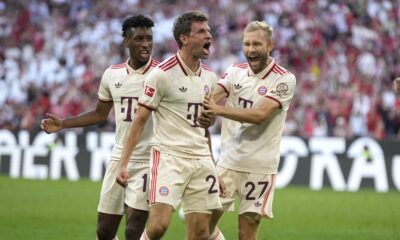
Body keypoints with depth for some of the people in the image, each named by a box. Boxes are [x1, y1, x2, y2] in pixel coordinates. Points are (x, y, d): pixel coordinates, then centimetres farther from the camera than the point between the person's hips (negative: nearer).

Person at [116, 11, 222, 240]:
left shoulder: (210, 78, 11)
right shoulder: (163, 74, -8)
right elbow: (139, 121, -5)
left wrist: (212, 165, 18)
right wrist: (124, 164, -10)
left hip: (201, 159, 6)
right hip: (169, 157, -6)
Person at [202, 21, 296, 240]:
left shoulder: (284, 80, -8)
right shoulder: (235, 72, 5)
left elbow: (259, 115, -21)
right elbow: (209, 98, -10)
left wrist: (219, 109, -32)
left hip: (259, 168, -4)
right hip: (228, 162, 4)